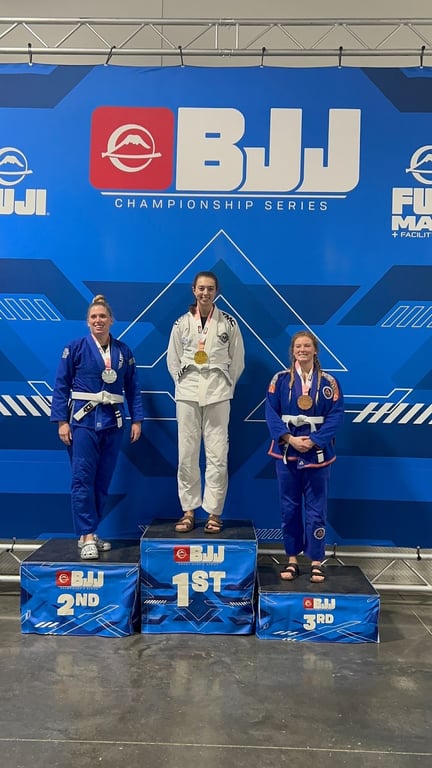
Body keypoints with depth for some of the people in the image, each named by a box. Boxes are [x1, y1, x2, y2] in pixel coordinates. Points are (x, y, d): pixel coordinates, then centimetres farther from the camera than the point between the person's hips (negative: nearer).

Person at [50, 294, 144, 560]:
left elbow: (133, 388, 9)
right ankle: (87, 536, -1)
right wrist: (62, 421, -8)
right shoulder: (76, 348, -1)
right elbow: (61, 386, -2)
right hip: (83, 420, -3)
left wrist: (137, 419, 3)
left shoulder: (124, 351, 7)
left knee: (103, 480, 7)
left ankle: (90, 533, 19)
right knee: (83, 478, -7)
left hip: (113, 422, 3)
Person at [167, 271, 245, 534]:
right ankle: (188, 511, 13)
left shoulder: (228, 323, 3)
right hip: (187, 394, 1)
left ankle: (214, 513, 7)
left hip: (218, 394, -1)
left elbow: (237, 360, 8)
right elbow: (173, 360, 12)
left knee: (217, 455, -3)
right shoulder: (182, 323, 6)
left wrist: (225, 386, 5)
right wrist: (185, 383, 6)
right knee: (187, 455, 2)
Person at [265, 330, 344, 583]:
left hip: (317, 453, -1)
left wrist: (313, 441, -15)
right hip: (287, 451, 1)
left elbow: (336, 415, -5)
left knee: (316, 508, 4)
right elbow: (271, 413, -3)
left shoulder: (329, 382, 1)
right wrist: (289, 438, -15)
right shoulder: (280, 379, 2)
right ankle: (292, 559, 20)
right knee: (289, 507, 8)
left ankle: (317, 561, 15)